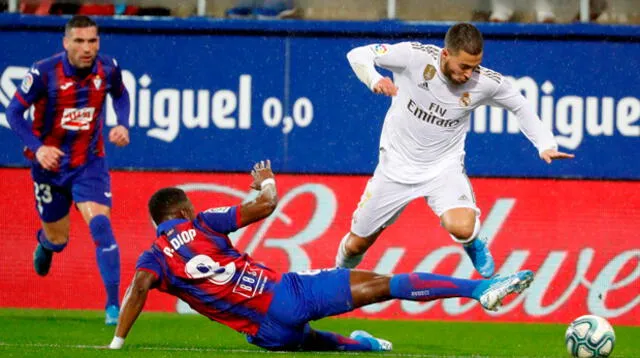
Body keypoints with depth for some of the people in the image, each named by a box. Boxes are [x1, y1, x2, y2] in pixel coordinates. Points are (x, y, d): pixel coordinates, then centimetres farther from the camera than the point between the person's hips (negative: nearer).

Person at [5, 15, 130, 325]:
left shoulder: (108, 69, -9)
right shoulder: (44, 73, -19)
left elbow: (120, 95, 14)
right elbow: (14, 112, -11)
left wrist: (123, 125, -5)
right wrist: (37, 148, -25)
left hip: (90, 163, 1)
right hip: (50, 163, -1)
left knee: (100, 225, -21)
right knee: (58, 240, 12)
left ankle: (113, 305, -19)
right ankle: (45, 242, 53)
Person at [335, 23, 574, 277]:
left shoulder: (487, 83, -18)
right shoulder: (414, 56, -23)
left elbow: (520, 106, 1)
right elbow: (359, 54, -14)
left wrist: (546, 145, -9)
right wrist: (374, 80, -34)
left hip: (444, 167, -1)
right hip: (396, 165, 1)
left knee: (462, 229, -30)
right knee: (356, 245, 9)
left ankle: (472, 243, 8)